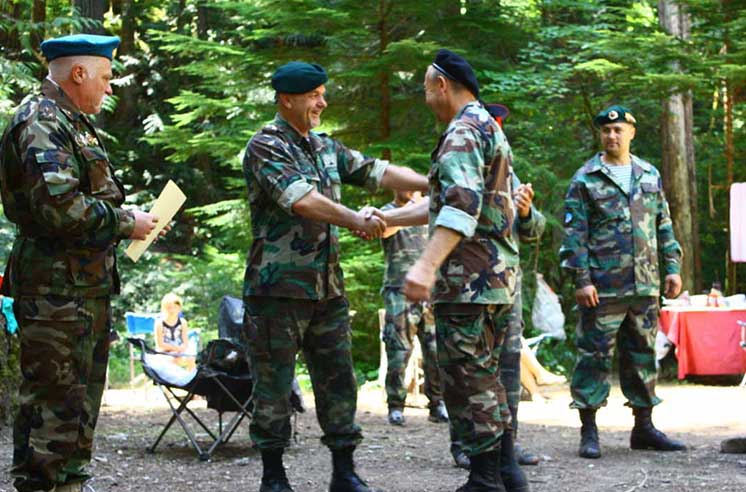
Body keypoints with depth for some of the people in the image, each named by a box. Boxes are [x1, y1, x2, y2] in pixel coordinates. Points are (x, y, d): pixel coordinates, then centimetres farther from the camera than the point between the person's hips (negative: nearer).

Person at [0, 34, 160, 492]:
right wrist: (124, 222, -17)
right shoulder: (41, 123, -16)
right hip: (56, 287, -11)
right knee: (57, 401, -7)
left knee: (82, 395, 18)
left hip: (86, 284, 11)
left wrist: (124, 217, 12)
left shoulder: (72, 123, 18)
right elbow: (58, 206, -26)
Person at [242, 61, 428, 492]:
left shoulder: (326, 147, 16)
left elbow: (379, 172, 12)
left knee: (338, 380, 8)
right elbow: (301, 200, -22)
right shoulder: (266, 146, -8)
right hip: (279, 289, -7)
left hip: (328, 289, 7)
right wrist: (356, 220, -31)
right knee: (274, 385, 1)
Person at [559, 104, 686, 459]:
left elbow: (664, 227, 18)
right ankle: (589, 431, 4)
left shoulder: (650, 176, 14)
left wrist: (672, 267, 10)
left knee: (643, 356, 11)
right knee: (594, 356, -3)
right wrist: (581, 279, -13)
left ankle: (644, 427, 20)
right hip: (602, 288, -5)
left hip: (645, 285, 5)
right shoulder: (585, 179, -1)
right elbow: (574, 234, -5)